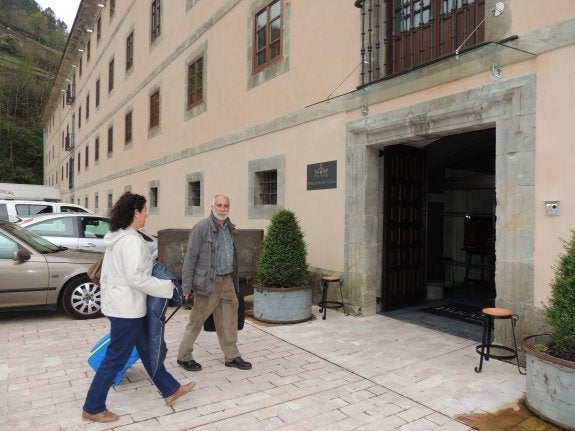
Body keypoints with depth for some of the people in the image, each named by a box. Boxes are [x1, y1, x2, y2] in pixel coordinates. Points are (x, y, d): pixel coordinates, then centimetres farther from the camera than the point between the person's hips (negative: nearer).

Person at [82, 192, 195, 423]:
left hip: (118, 303, 11)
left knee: (147, 349, 17)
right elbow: (136, 278, -26)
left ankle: (170, 390, 30)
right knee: (115, 359, 5)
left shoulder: (116, 237, 9)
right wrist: (166, 287, -16)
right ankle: (92, 409, 21)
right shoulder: (132, 240, -22)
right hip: (126, 308, -11)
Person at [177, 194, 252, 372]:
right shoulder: (202, 227, -11)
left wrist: (234, 279, 15)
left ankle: (232, 356, 27)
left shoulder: (229, 228, 9)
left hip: (227, 281, 6)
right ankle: (184, 356, 25)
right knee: (196, 321, 7)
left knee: (229, 321, 13)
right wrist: (187, 286, -12)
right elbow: (190, 257, -11)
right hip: (208, 282, -6)